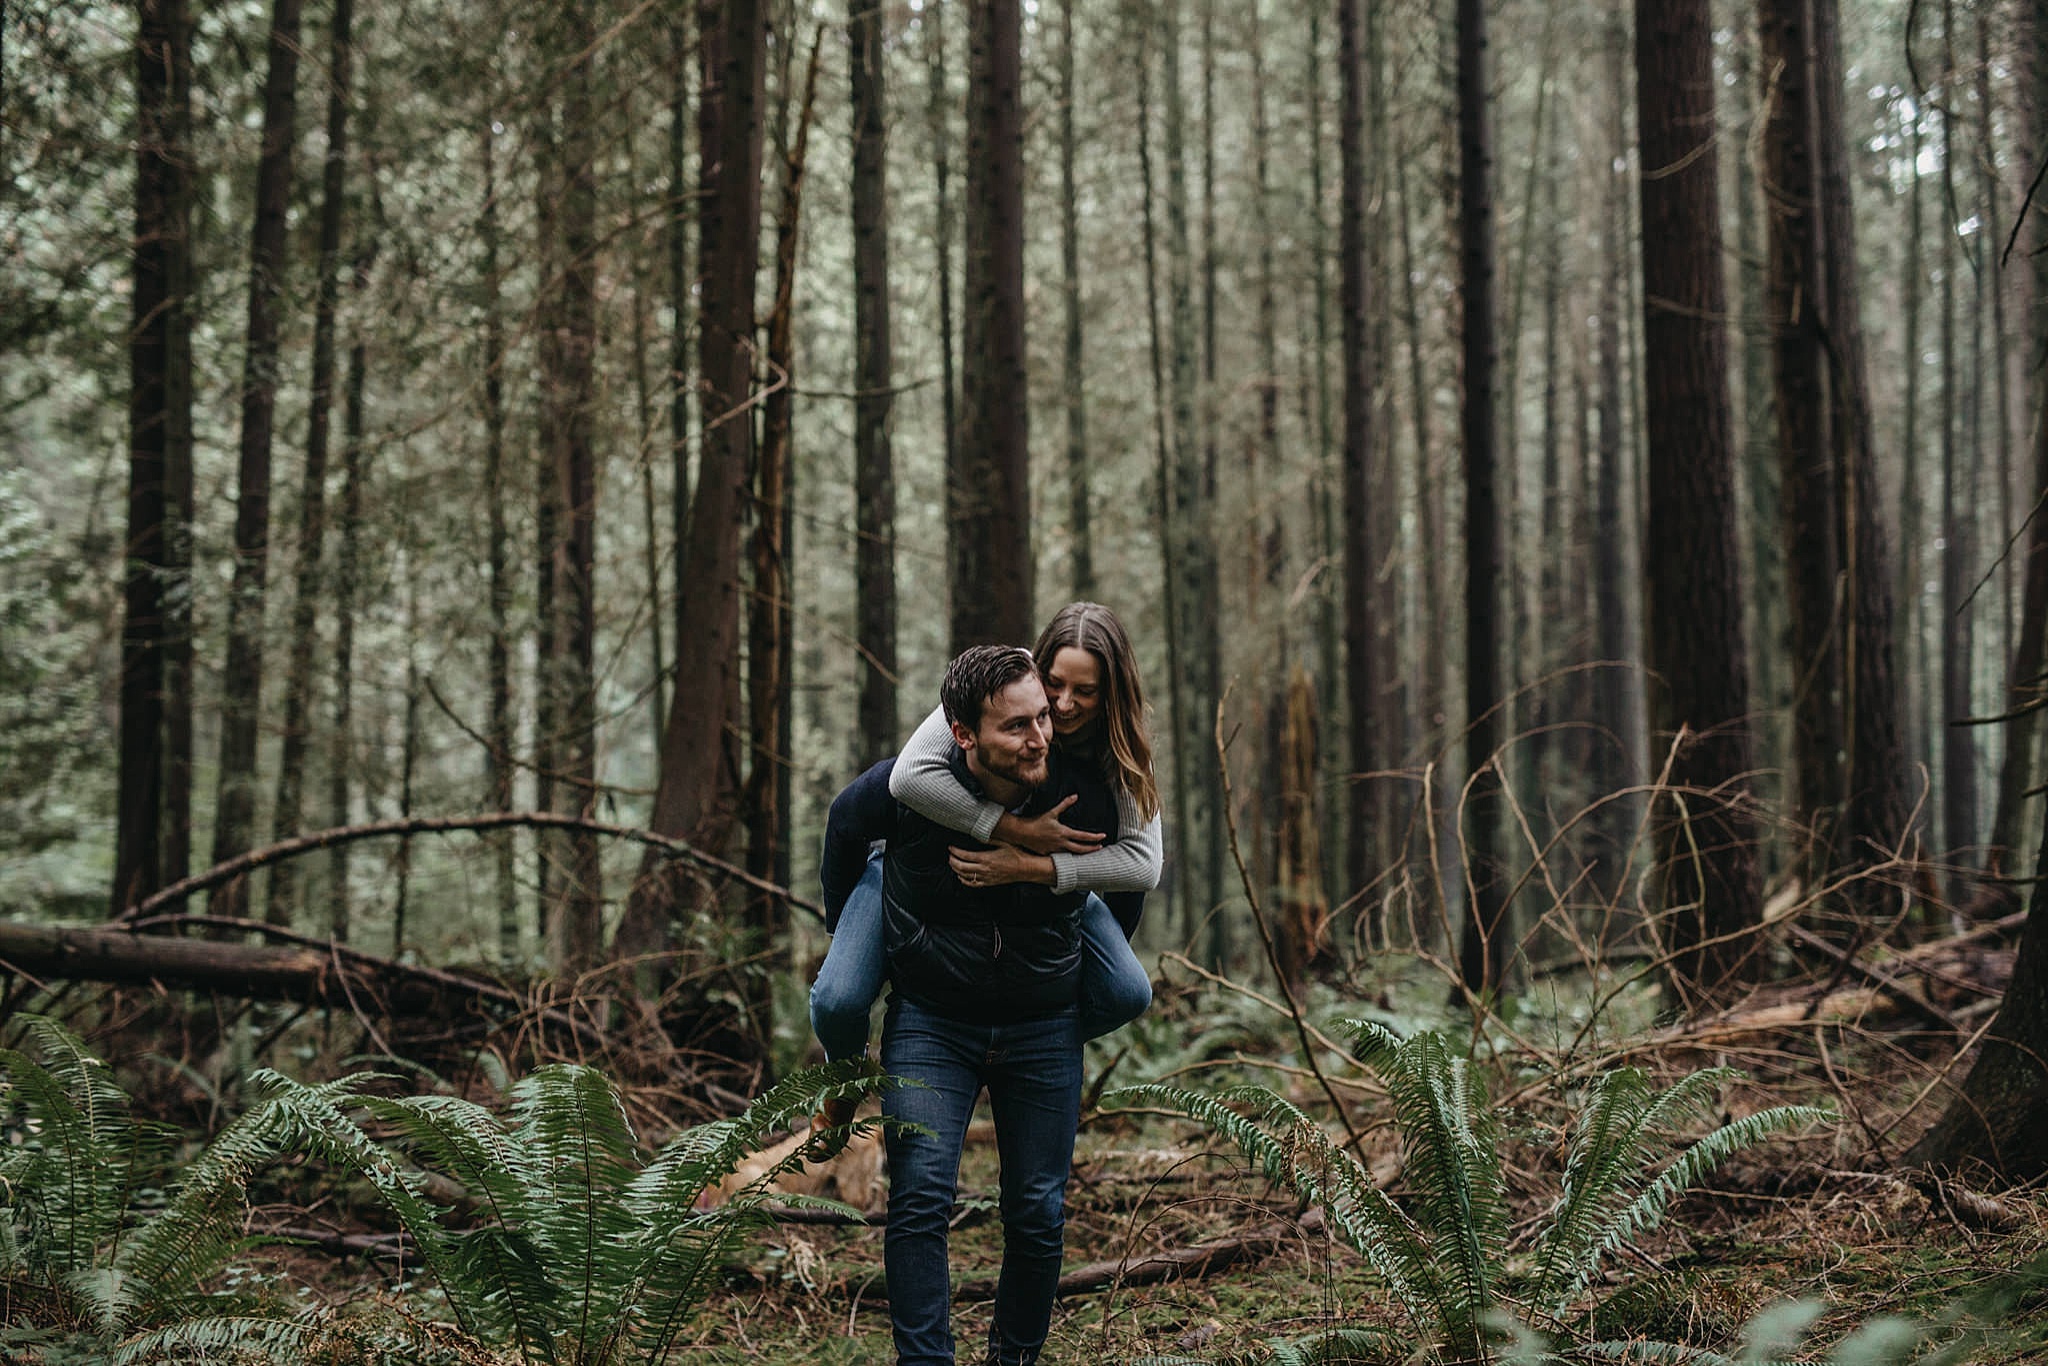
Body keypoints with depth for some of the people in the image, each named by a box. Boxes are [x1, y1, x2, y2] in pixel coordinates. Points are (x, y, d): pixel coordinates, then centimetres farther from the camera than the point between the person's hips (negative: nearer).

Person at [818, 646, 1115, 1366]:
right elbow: (843, 828, 5)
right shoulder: (905, 789, -21)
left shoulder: (1084, 792, -16)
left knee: (1039, 1214, 4)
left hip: (1044, 1029, 2)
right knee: (921, 1198, -14)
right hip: (931, 1022, -1)